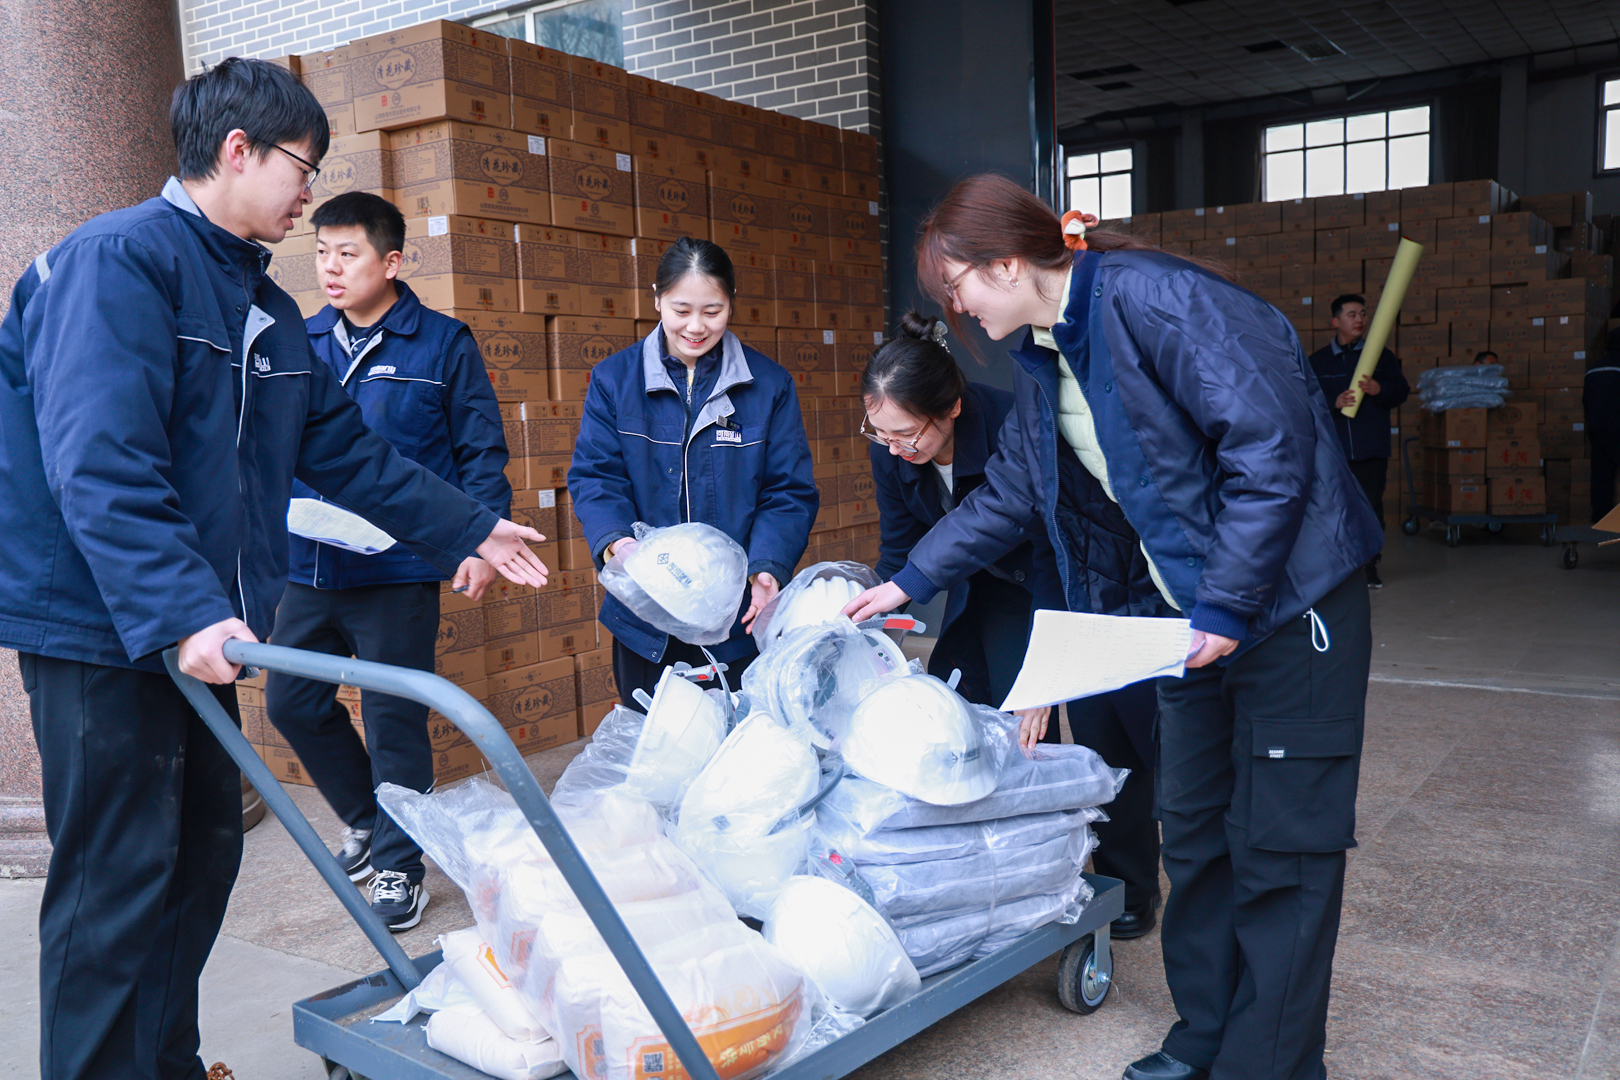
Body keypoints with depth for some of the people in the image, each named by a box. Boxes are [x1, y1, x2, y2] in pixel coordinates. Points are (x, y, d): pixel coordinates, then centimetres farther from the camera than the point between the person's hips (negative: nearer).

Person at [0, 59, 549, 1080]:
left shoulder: (267, 308, 15)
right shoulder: (117, 260, -14)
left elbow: (345, 447, 19)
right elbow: (99, 464, -25)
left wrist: (471, 527, 19)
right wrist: (181, 611, -34)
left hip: (195, 628, 9)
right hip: (100, 625, -9)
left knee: (202, 852, 16)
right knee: (117, 888, -2)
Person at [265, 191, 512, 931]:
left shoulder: (443, 344, -1)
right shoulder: (302, 343, 9)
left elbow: (481, 452, -1)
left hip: (398, 571, -4)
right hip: (308, 569, 5)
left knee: (394, 720, 2)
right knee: (291, 701, 10)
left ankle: (398, 866, 19)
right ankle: (365, 818, 35)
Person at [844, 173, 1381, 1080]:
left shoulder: (1149, 298, -19)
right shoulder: (1043, 357, 8)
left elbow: (1272, 441, -24)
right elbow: (1008, 496, 19)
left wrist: (1227, 603, -21)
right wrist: (909, 582, 19)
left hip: (1289, 593, -8)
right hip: (1197, 610, 8)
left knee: (1281, 846, 0)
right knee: (1195, 832, 14)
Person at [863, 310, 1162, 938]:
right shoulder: (891, 448, -18)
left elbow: (1053, 555, -31)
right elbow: (900, 547, -4)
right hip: (997, 582, 5)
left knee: (1099, 718, -6)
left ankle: (1129, 887, 12)